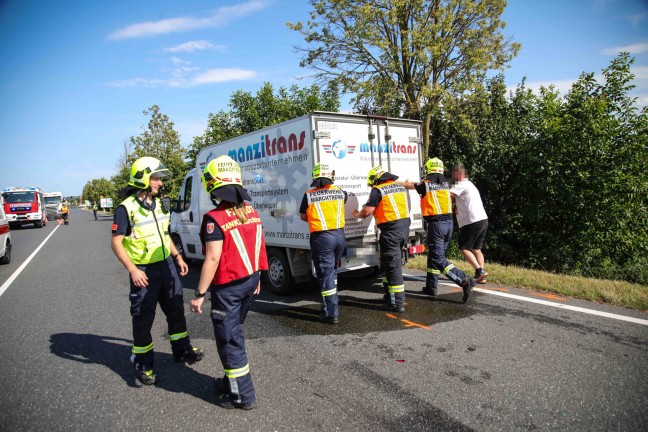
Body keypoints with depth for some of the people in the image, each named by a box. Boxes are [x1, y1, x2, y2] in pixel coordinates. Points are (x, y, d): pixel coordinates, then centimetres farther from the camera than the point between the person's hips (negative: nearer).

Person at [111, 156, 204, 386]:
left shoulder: (159, 204, 9)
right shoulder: (127, 208, -14)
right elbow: (116, 242, -15)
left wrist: (178, 257, 13)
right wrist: (132, 269, -23)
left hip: (166, 265, 7)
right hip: (143, 271, -7)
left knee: (176, 309, 15)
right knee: (143, 318, 5)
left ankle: (182, 349, 32)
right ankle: (143, 363, 21)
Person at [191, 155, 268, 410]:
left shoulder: (215, 219, -19)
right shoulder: (250, 212, 3)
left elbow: (213, 259, -23)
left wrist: (199, 294, -16)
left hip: (227, 287, -8)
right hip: (250, 280, 8)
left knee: (229, 340, 6)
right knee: (233, 333, 24)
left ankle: (243, 395, 17)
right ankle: (232, 380, 39)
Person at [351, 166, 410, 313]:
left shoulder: (378, 190, -9)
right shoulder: (400, 187, 14)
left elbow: (367, 211, -11)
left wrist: (357, 214, 9)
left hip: (391, 230, -8)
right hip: (405, 227, 8)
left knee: (392, 266, -2)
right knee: (387, 263, 20)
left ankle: (398, 303, 3)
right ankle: (389, 295, 30)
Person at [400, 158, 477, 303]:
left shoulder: (426, 185, -8)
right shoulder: (446, 183, 9)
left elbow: (408, 185, 9)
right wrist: (412, 183, 41)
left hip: (436, 224, -7)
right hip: (449, 222, 7)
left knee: (438, 258, -5)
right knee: (434, 254, 17)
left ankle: (465, 281, -18)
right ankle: (431, 287, 24)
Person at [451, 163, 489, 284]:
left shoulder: (461, 185, -7)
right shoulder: (469, 184, 24)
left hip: (472, 222, -9)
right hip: (483, 220, 9)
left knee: (464, 248, -2)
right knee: (476, 248, 13)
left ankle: (479, 270, -12)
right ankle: (481, 275, 8)